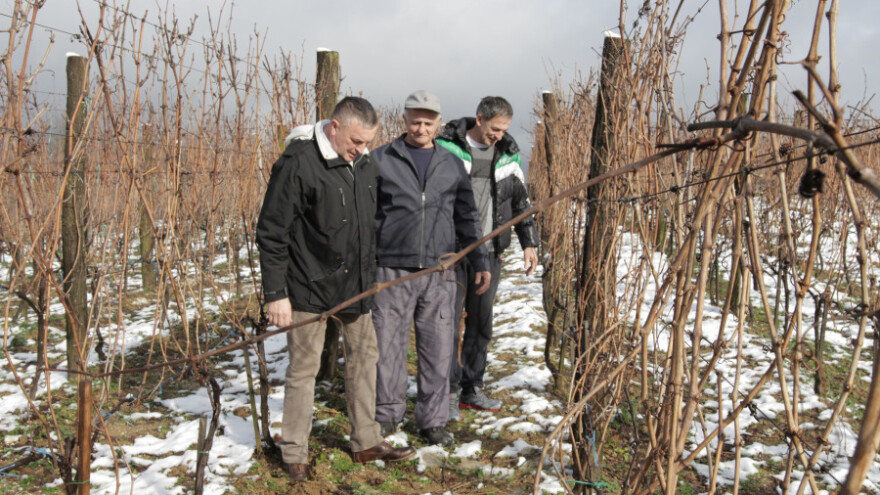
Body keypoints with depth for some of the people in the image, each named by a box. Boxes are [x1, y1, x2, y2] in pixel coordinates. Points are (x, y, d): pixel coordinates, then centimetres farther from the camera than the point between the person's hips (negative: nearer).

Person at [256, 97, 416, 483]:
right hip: (309, 286, -7)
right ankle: (295, 453, 19)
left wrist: (370, 275, 15)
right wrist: (276, 294, -15)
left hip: (353, 285, 7)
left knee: (364, 356, 13)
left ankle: (366, 443, 27)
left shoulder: (364, 165, 5)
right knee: (304, 367, 3)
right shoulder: (298, 164, -17)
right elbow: (272, 234, -15)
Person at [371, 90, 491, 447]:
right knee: (388, 347, 4)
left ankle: (433, 420, 19)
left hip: (439, 273, 2)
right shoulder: (380, 160, 3)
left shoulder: (452, 165, 13)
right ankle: (387, 415, 21)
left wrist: (480, 261, 15)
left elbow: (466, 217, 19)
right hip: (392, 271, -2)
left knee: (437, 350, 5)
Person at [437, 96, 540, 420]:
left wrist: (528, 242, 12)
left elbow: (520, 199, 17)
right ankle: (449, 391, 7)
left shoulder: (508, 153, 9)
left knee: (481, 321, 10)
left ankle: (472, 388, 21)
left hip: (489, 251, 5)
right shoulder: (447, 146, -5)